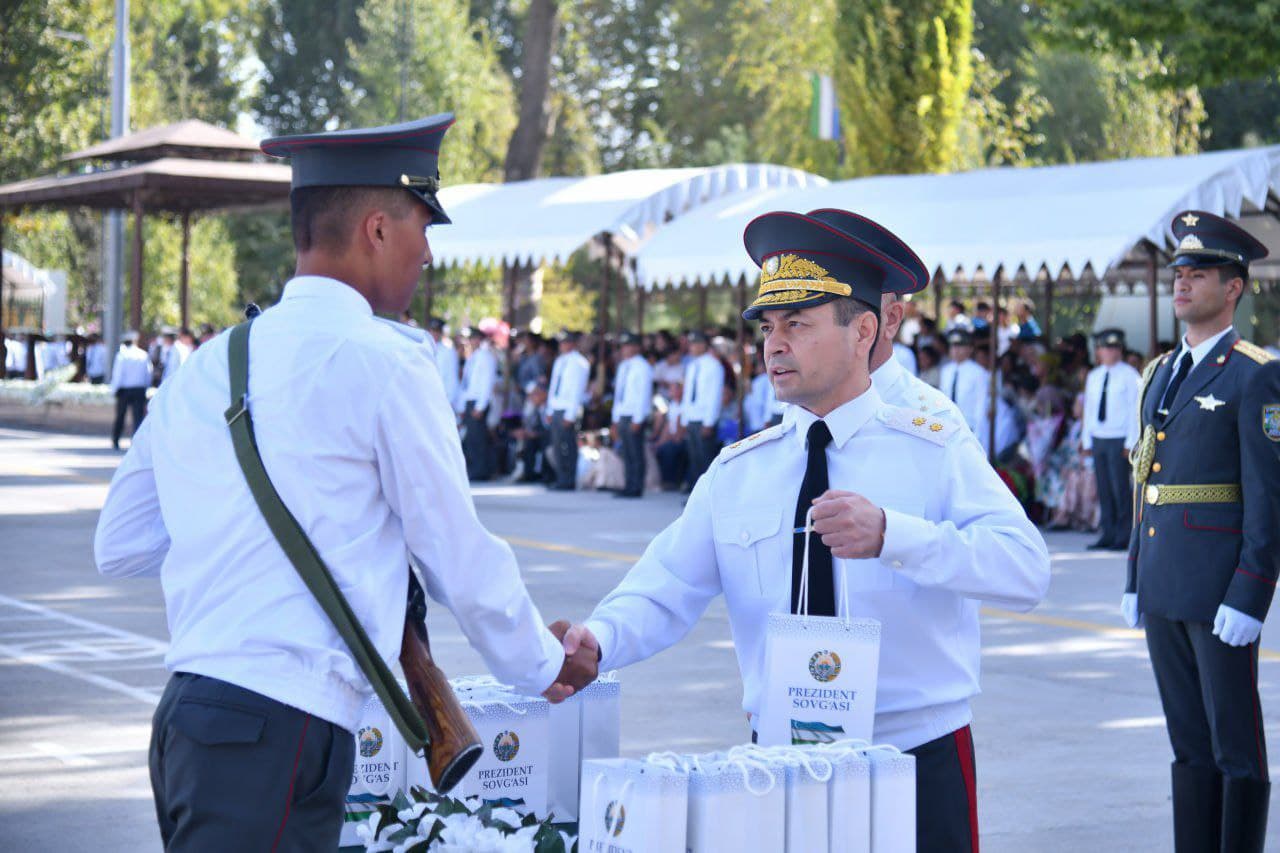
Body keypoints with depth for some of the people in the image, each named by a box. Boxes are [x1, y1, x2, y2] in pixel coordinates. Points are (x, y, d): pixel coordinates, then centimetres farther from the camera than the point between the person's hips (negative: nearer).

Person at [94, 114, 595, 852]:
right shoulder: (385, 362, -7)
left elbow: (119, 545, 19)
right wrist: (544, 667, 16)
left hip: (187, 717, 8)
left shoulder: (204, 366, 14)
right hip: (279, 733, -8)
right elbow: (460, 556, 0)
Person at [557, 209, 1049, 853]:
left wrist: (891, 534, -31)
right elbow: (666, 589, -1)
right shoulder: (736, 472, 7)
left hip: (919, 758, -2)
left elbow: (1026, 569, -18)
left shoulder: (935, 450, -4)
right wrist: (600, 637, -22)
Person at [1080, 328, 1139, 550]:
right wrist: (1086, 440, 12)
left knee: (1120, 488, -8)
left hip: (1119, 440, -5)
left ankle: (1124, 537, -4)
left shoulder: (1129, 376, -1)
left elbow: (1135, 409, -5)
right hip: (1098, 438, 5)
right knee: (1104, 490, 5)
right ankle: (1107, 534, 9)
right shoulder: (1093, 377, 15)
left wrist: (1131, 442, -10)